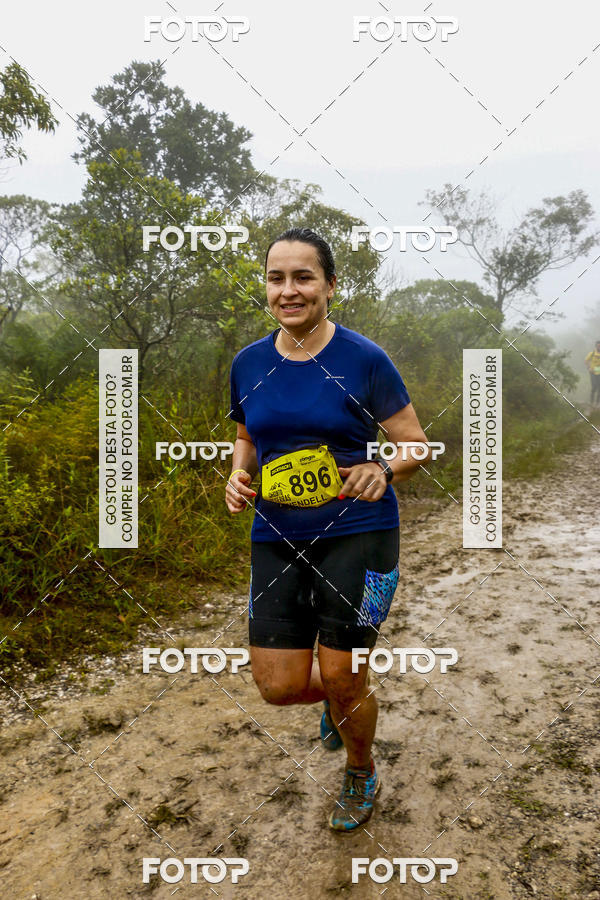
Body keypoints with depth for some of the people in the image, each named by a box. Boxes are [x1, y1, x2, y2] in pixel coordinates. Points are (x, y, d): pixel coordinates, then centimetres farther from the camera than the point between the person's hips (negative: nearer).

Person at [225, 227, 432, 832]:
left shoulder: (364, 360, -8)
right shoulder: (249, 364, 4)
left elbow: (416, 445, -2)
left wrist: (381, 471, -23)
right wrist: (238, 475, -3)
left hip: (357, 534, -3)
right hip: (277, 538, 4)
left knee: (342, 679, 4)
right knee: (279, 686, 4)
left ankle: (361, 776, 39)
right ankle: (337, 697, 43)